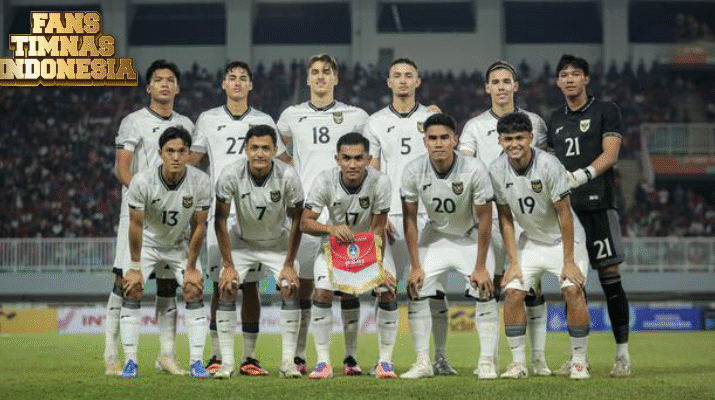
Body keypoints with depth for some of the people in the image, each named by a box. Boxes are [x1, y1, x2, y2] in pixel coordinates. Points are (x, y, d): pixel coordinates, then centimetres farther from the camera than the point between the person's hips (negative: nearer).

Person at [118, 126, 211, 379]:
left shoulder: (201, 183, -24)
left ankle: (196, 362, -5)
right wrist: (135, 268, -15)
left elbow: (198, 227, -13)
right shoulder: (142, 181, -29)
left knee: (194, 292, -11)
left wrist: (191, 268, -9)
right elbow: (136, 225, -19)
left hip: (180, 244, 1)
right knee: (132, 290, -15)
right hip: (147, 243, -1)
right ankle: (130, 362, -10)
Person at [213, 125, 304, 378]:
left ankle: (288, 361, -9)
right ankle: (226, 362, -10)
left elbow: (296, 221, -13)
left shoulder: (288, 177, -25)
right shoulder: (230, 175, -26)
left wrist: (289, 265, -13)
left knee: (291, 289, -16)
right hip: (242, 242, 0)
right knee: (226, 290, -15)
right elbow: (221, 220, -16)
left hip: (278, 242, 0)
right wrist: (228, 265, -17)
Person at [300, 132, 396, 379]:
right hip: (335, 241, 0)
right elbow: (305, 222, -19)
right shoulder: (325, 181, -24)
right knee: (322, 292, -18)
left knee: (388, 292, -17)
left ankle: (385, 361, -2)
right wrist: (331, 229, -39)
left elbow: (377, 229, -20)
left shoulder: (380, 182, -26)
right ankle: (324, 362, -7)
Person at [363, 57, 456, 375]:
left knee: (435, 288, -4)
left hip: (427, 214, 0)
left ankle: (440, 357, 3)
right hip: (390, 217, 1)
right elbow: (371, 174, 7)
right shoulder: (376, 123, 9)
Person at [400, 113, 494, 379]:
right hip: (435, 236, 2)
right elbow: (410, 219, -10)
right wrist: (415, 266, -11)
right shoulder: (414, 171, -21)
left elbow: (484, 219, -18)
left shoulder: (474, 170, -28)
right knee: (416, 290, -10)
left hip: (470, 237, -2)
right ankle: (423, 363, -4)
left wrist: (480, 266, -16)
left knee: (485, 291, -12)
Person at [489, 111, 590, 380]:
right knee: (513, 292, -11)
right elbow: (505, 218, -3)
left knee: (573, 290, -21)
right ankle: (518, 363, 0)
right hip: (530, 241, 4)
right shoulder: (496, 171, -13)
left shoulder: (549, 165, -25)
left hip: (564, 239, -4)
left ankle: (579, 361, -8)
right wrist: (513, 262, -7)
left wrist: (569, 261, -21)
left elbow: (564, 215, -20)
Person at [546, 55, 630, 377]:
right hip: (564, 208, 5)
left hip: (597, 205, -5)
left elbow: (610, 154, -8)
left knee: (610, 277, -7)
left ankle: (623, 354, -2)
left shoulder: (605, 111, 3)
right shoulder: (556, 119, 18)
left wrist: (583, 175, -24)